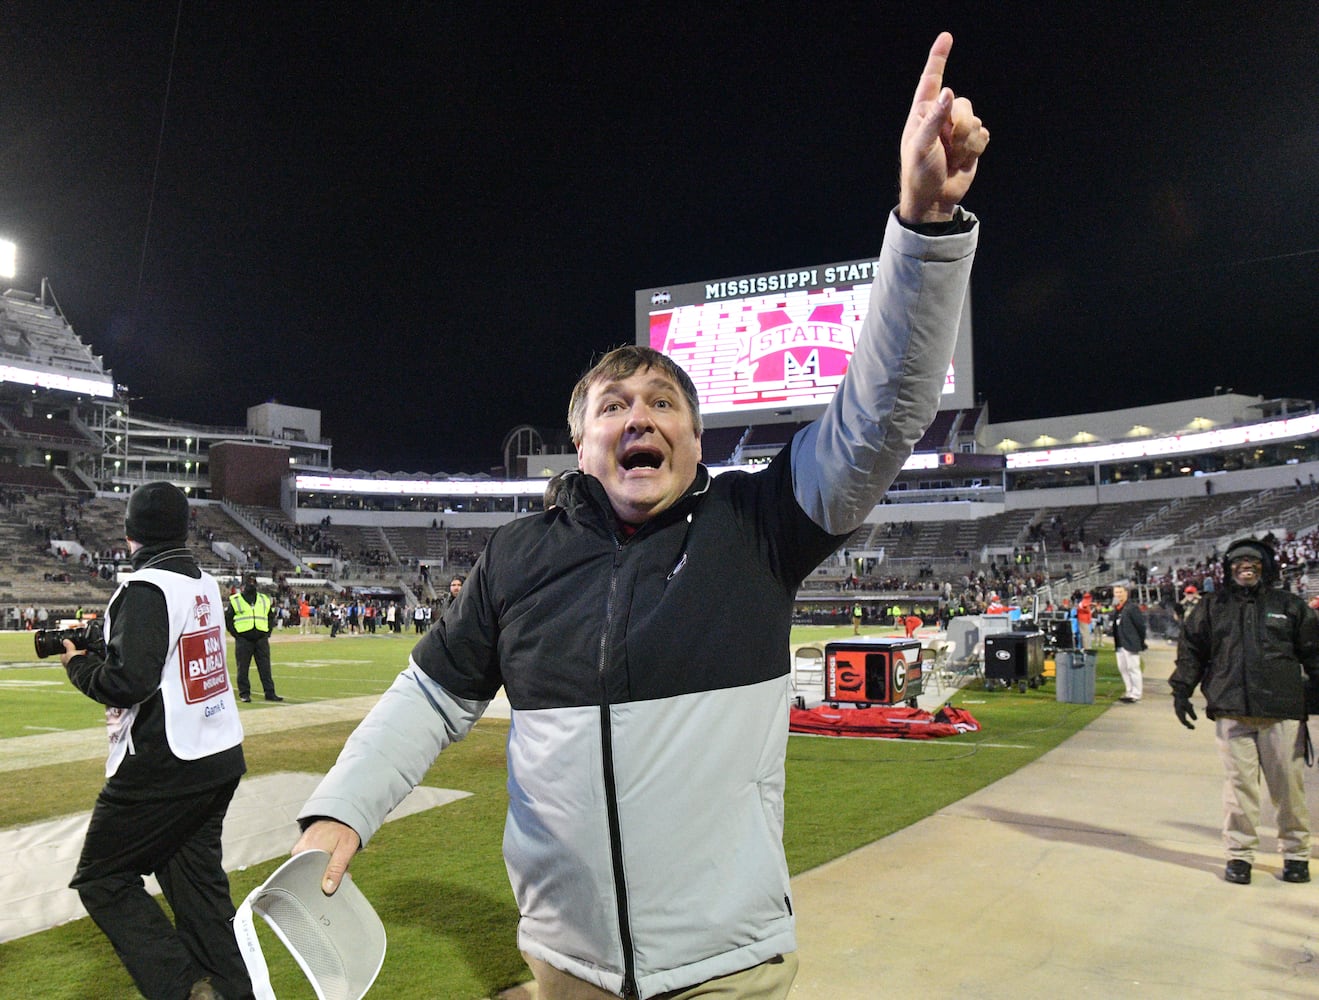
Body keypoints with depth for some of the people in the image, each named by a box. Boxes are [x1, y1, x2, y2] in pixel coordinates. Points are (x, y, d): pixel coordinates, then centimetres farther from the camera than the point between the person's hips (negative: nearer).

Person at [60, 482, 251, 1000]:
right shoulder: (206, 583, 9)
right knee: (195, 878, 17)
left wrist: (79, 664, -3)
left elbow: (129, 682, -21)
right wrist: (100, 647, 14)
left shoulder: (146, 588, -16)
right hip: (222, 759, 8)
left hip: (165, 767, -8)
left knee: (101, 879, 7)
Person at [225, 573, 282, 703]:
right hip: (243, 640, -3)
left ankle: (270, 693, 7)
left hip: (261, 639, 3)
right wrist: (235, 633, -4)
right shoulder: (235, 600, 2)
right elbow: (227, 618, 4)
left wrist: (268, 632, 10)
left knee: (265, 668, 4)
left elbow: (271, 617, 22)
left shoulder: (264, 599, 13)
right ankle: (244, 693, 11)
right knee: (243, 668, 2)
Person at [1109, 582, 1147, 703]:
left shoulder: (1132, 608, -11)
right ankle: (1129, 692, 24)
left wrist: (1141, 643, -8)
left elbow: (1140, 625, -11)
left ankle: (1135, 695, 4)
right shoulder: (1116, 609, 13)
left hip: (1130, 644, -8)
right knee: (1122, 668, 13)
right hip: (1120, 645, 8)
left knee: (1133, 668, -3)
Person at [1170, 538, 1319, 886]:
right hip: (1232, 712, 0)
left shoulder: (1289, 606, 12)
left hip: (1282, 712, 0)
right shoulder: (1212, 607, 12)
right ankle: (1239, 854, 12)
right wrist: (1181, 691, 5)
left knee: (1289, 785, 4)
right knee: (1239, 785, 2)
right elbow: (1191, 651, 13)